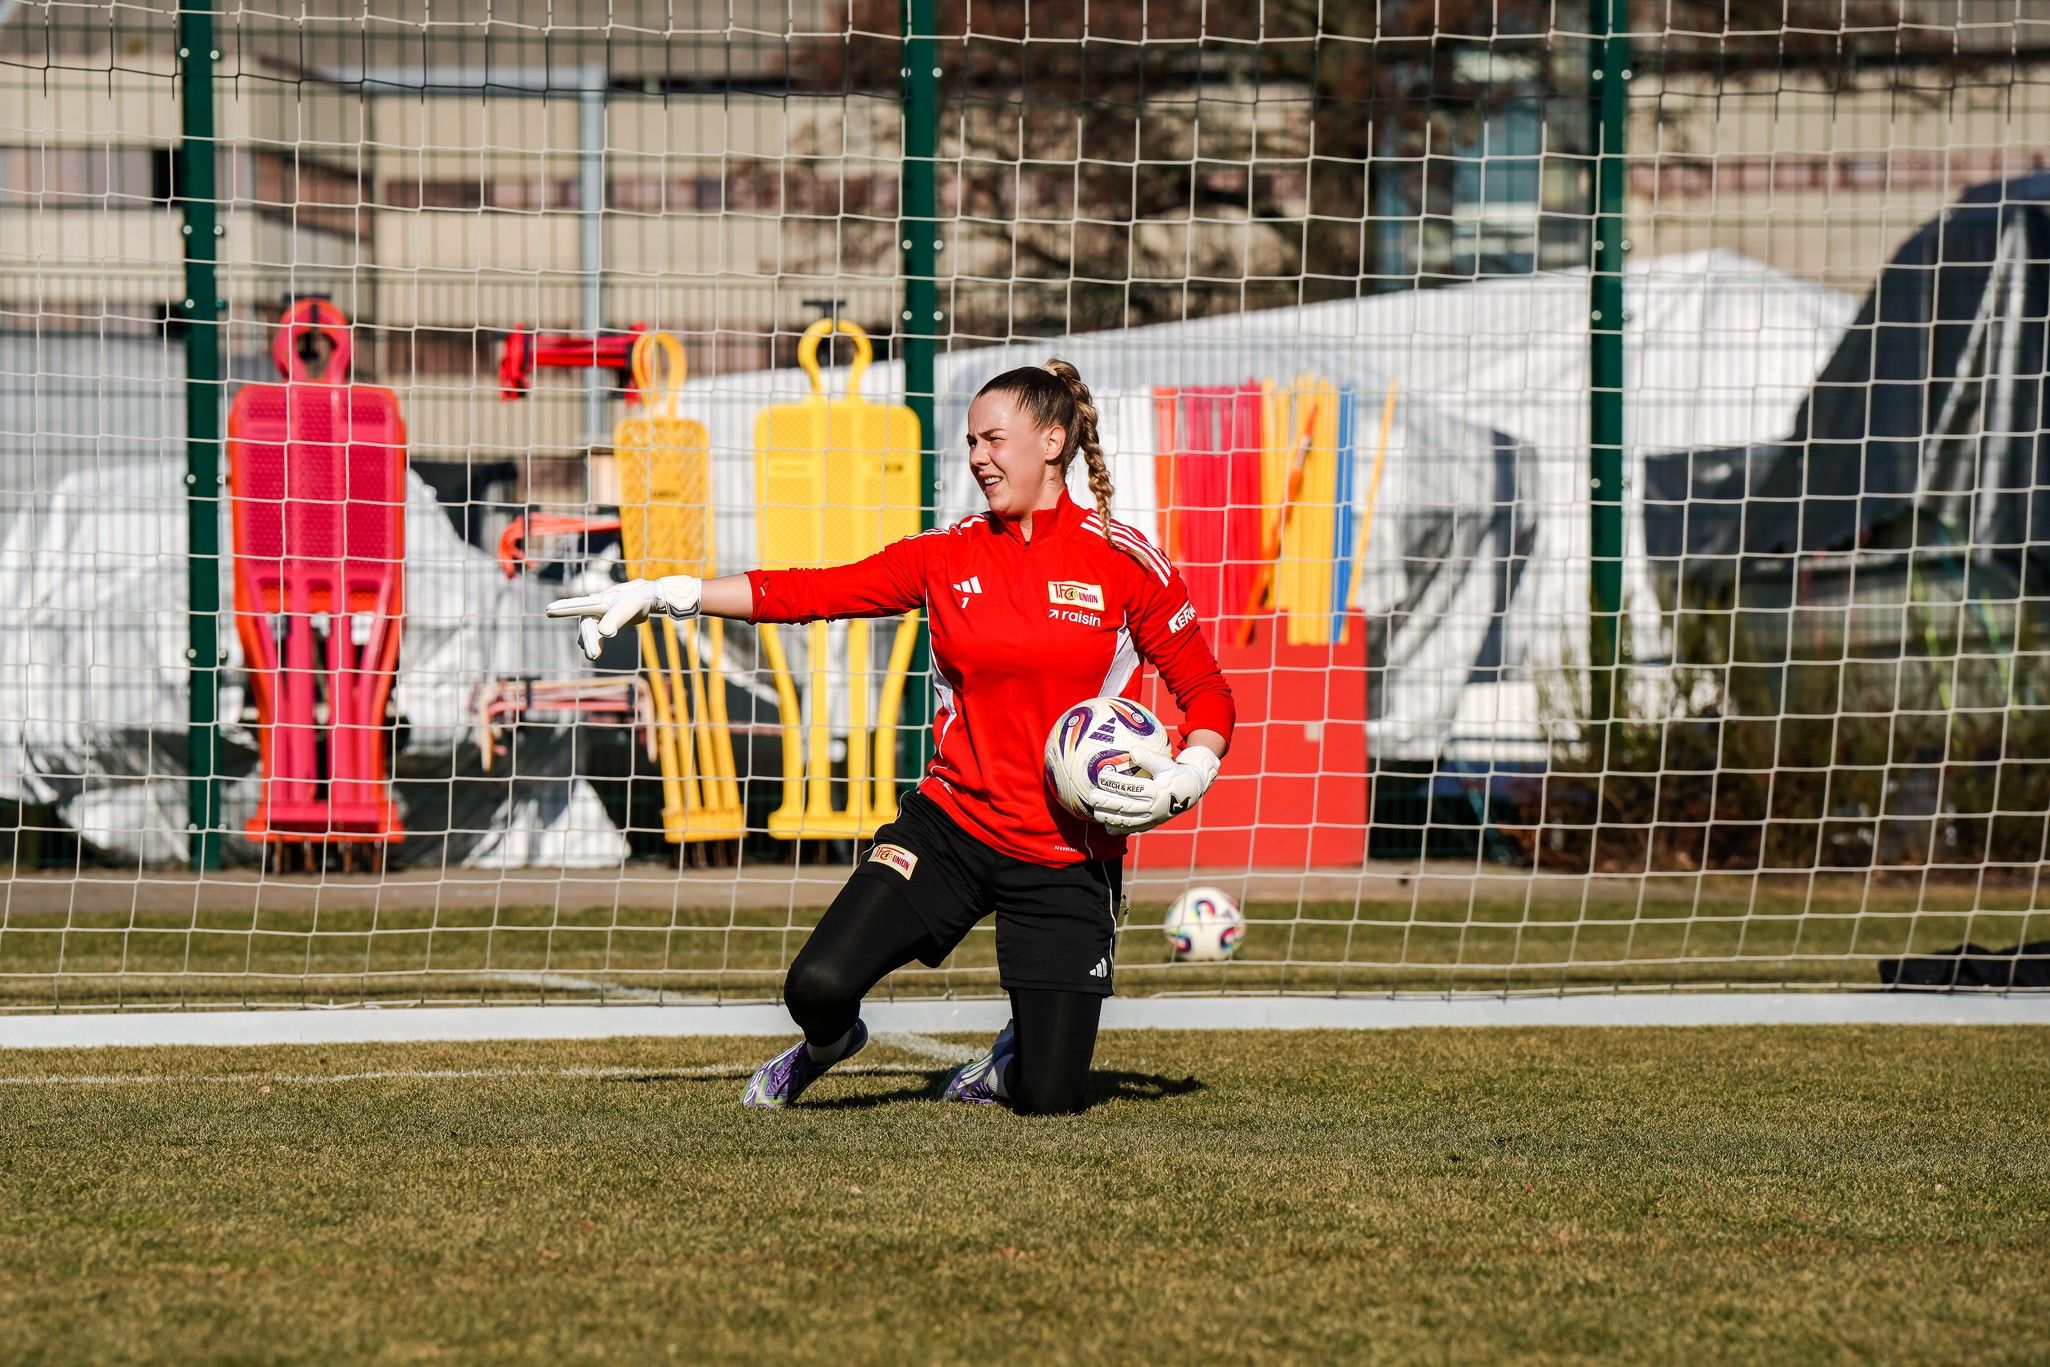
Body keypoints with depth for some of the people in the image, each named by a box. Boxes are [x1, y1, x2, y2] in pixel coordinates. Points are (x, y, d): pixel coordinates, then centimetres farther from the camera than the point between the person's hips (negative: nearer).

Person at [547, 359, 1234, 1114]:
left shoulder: (1126, 563, -4)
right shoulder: (947, 556, 2)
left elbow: (1208, 693, 2)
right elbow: (808, 592, -1)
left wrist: (1185, 781, -17)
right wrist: (661, 594, -7)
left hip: (1067, 857, -2)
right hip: (951, 828, 2)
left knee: (1047, 1099, -5)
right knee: (817, 985, -18)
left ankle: (1019, 1053, 34)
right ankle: (827, 1044, 21)